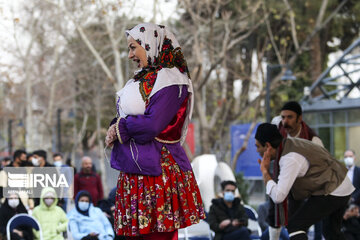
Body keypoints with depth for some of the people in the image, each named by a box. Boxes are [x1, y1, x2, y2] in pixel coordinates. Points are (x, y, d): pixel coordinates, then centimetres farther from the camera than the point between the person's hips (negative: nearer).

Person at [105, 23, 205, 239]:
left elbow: (152, 125, -20)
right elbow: (124, 115, 18)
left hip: (158, 172, -8)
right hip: (134, 171, 8)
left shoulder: (170, 79, -11)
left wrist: (120, 127, -4)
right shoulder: (141, 79, 18)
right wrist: (116, 129, -5)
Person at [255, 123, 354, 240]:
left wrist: (264, 171, -18)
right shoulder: (292, 142, 5)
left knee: (295, 226, -10)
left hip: (331, 192, -10)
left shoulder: (291, 159, -24)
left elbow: (278, 197, -28)